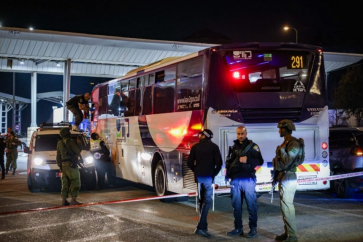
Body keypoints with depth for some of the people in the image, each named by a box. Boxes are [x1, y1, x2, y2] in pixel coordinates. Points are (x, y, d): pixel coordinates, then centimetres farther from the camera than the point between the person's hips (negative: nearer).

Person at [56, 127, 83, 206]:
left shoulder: (59, 143, 13)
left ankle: (64, 200, 8)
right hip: (71, 164, -8)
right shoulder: (70, 142, -10)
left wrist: (59, 165, 23)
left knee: (65, 183, 11)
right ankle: (73, 200, -12)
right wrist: (79, 143, 1)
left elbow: (58, 156, 17)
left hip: (63, 165, 8)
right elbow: (78, 151, -13)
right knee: (75, 182, -5)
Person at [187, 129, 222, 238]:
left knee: (201, 201, 14)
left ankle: (203, 226, 17)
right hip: (208, 177, -3)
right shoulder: (213, 147, -1)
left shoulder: (195, 147, 6)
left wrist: (196, 171, 12)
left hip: (198, 177, 3)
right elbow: (219, 162, -7)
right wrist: (214, 174, 4)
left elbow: (189, 162, 2)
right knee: (207, 201, -6)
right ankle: (200, 227, -17)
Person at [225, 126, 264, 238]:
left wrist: (247, 160, -21)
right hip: (235, 180, 4)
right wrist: (228, 174, 8)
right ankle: (238, 228, 15)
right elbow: (229, 162, 21)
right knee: (236, 205, 6)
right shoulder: (234, 147, 14)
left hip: (248, 180, -4)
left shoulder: (253, 146, 0)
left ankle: (253, 229, 6)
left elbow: (260, 161, -7)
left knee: (251, 205, -1)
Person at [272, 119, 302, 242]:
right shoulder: (285, 143, 16)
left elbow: (287, 161, -24)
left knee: (287, 207, -10)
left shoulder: (294, 144, -14)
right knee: (284, 206, 14)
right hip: (283, 178, 10)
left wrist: (281, 150, -13)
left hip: (288, 179, -10)